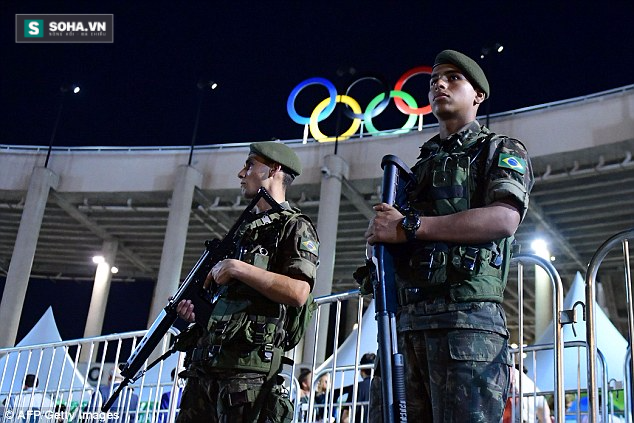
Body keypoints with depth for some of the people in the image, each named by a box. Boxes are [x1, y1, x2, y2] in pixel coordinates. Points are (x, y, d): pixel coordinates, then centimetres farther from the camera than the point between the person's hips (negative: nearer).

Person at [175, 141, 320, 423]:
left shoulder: (295, 227, -1)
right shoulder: (245, 229, 24)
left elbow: (298, 292, -17)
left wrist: (237, 268, -14)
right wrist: (197, 311, 12)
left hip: (248, 366, -8)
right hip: (204, 364, 8)